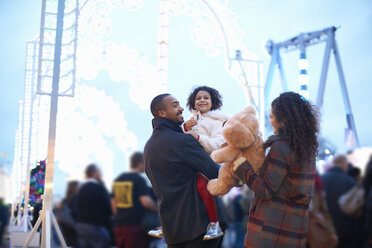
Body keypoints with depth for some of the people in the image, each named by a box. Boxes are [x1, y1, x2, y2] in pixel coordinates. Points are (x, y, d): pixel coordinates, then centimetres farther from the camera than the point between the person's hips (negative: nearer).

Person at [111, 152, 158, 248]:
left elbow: (113, 202, 17)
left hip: (119, 225, 7)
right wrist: (159, 209, -2)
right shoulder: (139, 179, -8)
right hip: (135, 225, -7)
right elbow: (146, 201, -17)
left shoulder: (118, 179, 14)